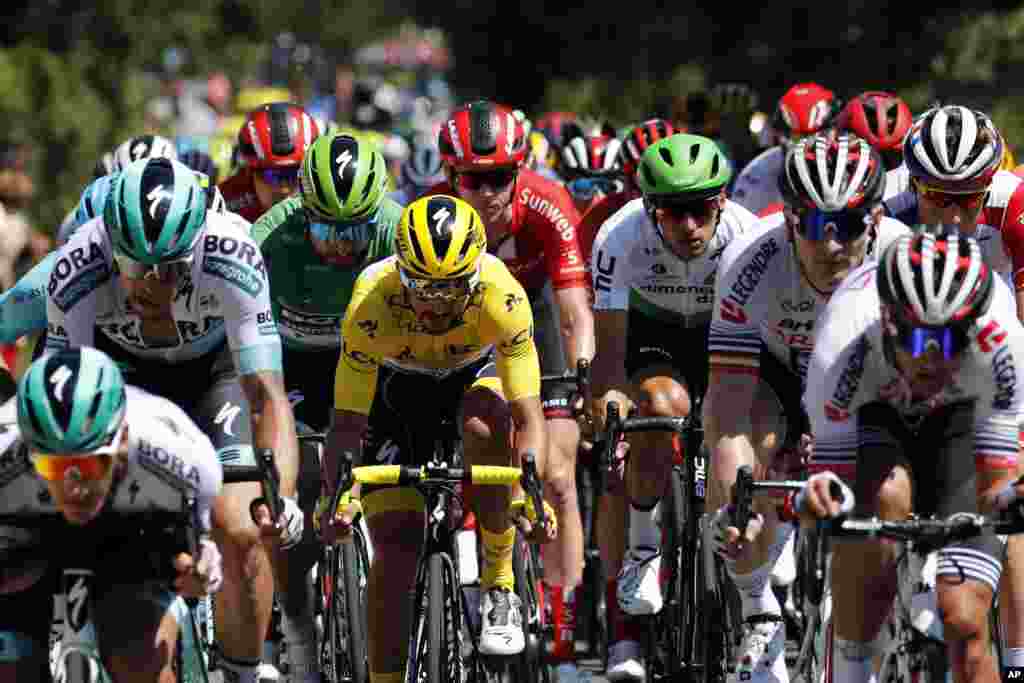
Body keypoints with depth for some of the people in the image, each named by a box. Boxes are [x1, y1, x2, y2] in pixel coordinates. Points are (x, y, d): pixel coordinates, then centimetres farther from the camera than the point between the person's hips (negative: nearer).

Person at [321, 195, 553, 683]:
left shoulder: (502, 296, -35)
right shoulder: (372, 303, -35)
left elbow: (527, 414, -34)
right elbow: (347, 421, -32)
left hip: (474, 373, 0)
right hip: (399, 383, 0)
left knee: (484, 427, -35)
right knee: (394, 547, -12)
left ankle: (498, 589, -18)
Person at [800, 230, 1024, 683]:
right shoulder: (841, 349, -40)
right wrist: (818, 497, -54)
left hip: (958, 416, 1)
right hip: (869, 415, -1)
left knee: (963, 623, -13)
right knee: (883, 496, -37)